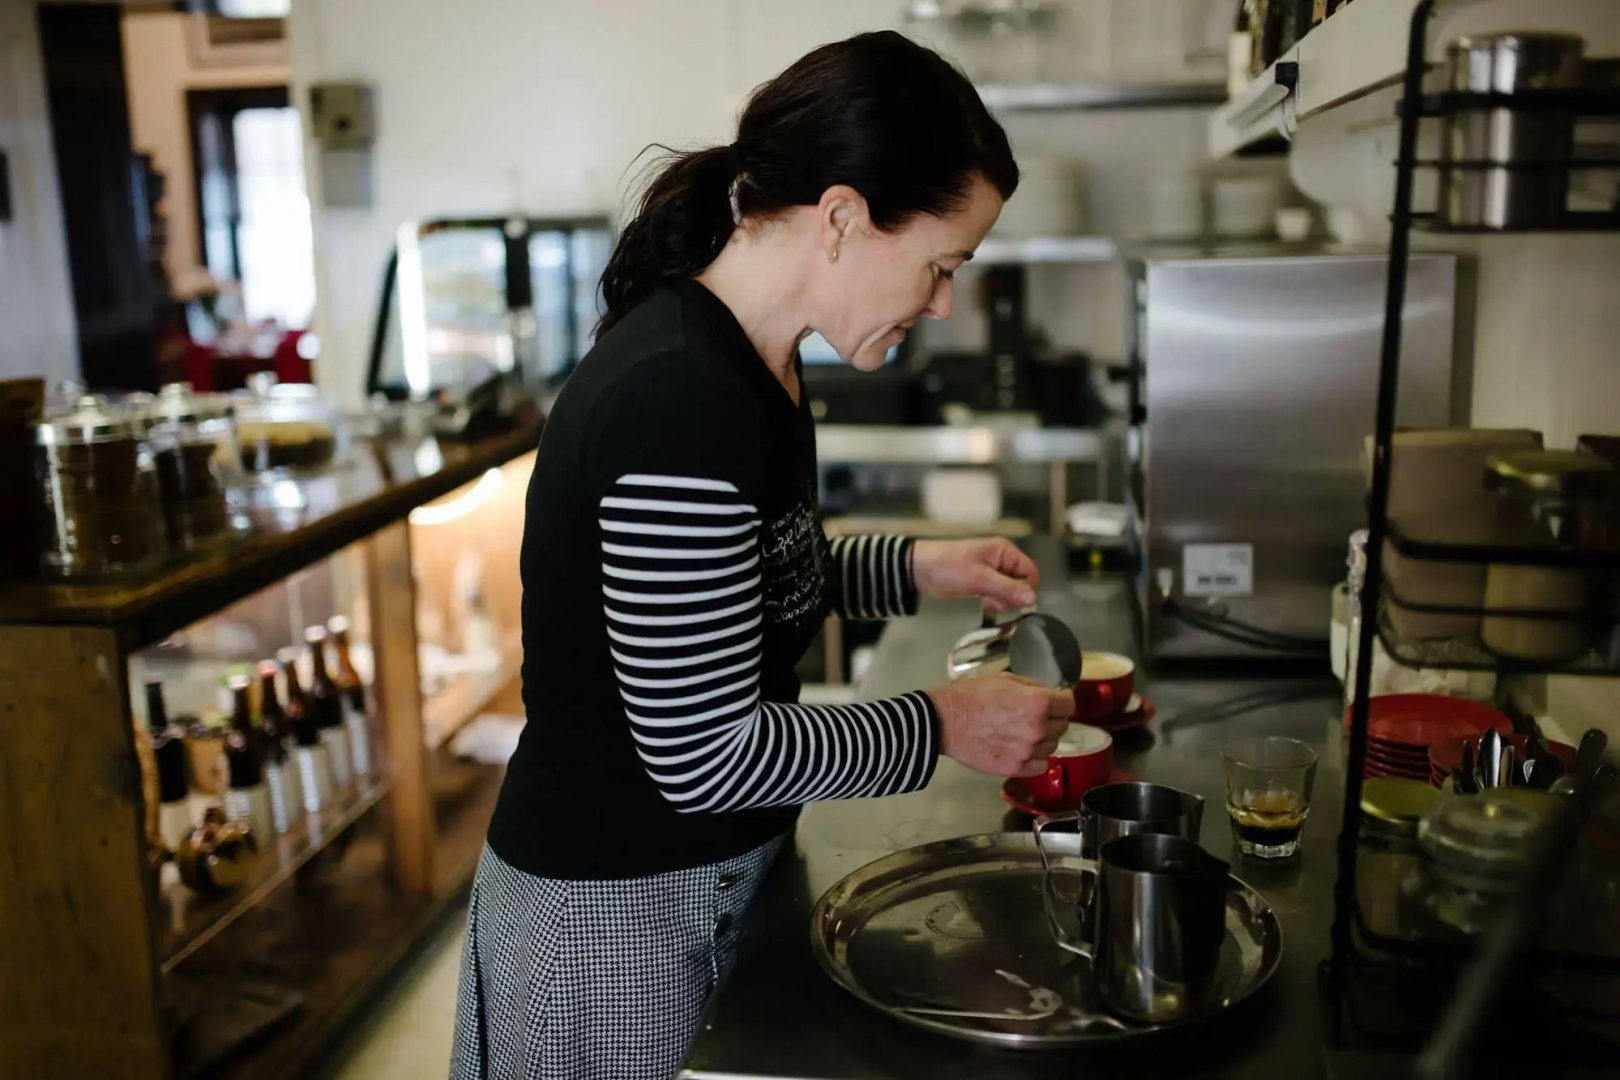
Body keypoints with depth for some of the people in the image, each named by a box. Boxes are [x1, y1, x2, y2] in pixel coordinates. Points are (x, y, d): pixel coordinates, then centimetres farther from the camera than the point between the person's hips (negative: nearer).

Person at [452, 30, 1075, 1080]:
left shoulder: (748, 363, 1)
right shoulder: (682, 404, -29)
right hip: (613, 911, -9)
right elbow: (703, 754, -26)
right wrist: (938, 727, -15)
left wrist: (916, 568, 3)